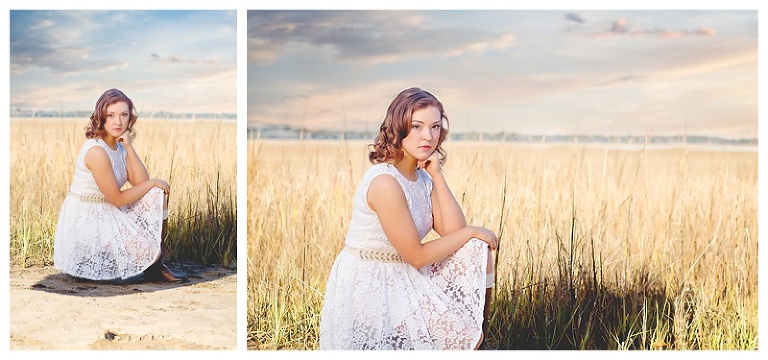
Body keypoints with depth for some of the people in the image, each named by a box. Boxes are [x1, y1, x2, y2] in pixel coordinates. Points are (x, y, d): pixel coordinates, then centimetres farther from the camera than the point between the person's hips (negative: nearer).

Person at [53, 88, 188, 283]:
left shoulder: (119, 146, 6)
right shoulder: (97, 151, -22)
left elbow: (142, 182, -4)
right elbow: (118, 199, -19)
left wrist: (129, 146, -9)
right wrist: (153, 183, -8)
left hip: (106, 215, 9)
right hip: (86, 222, -9)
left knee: (157, 196, 3)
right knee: (152, 245, -15)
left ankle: (155, 267, 5)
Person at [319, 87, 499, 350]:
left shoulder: (422, 178, 5)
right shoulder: (385, 182, -23)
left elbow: (454, 231, -3)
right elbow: (417, 256, -19)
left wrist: (437, 175, -7)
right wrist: (472, 232, -9)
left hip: (404, 278, 9)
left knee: (479, 250, 2)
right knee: (468, 337, -12)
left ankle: (479, 328, 14)